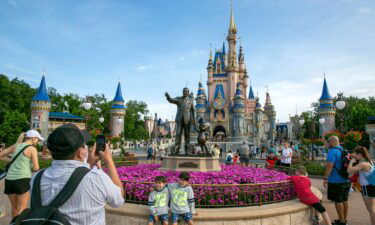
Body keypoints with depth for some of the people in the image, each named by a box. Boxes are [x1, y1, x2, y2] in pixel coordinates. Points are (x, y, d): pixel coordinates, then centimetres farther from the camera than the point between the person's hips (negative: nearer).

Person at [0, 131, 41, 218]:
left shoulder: (15, 146, 12)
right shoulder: (32, 149, -4)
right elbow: (36, 168, -7)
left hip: (9, 180, 6)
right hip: (22, 180, -6)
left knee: (14, 207, 22)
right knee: (22, 208, 5)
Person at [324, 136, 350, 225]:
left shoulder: (332, 151, -17)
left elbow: (330, 166, -23)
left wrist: (325, 178, -19)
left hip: (336, 181, -9)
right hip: (346, 180, 9)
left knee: (338, 201, 2)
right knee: (344, 200, 16)